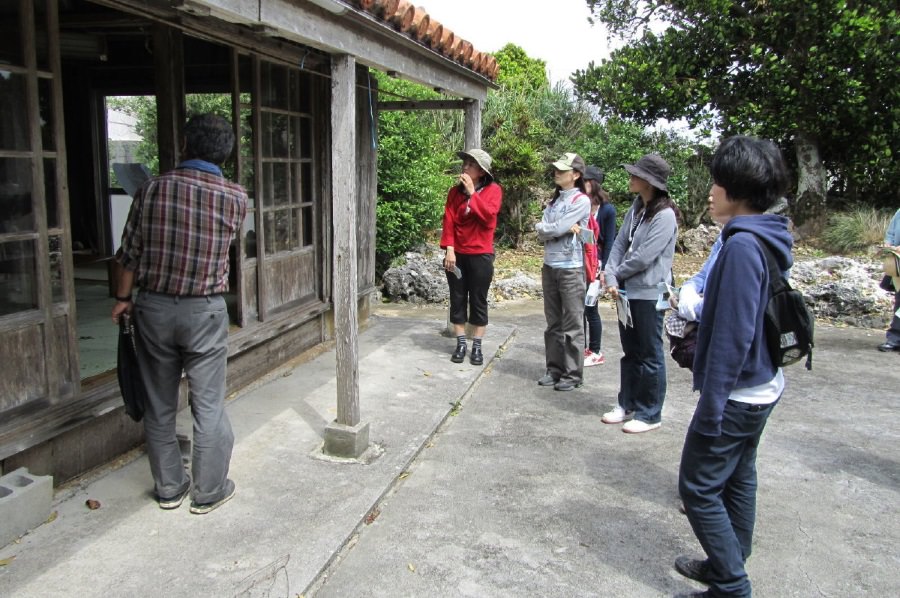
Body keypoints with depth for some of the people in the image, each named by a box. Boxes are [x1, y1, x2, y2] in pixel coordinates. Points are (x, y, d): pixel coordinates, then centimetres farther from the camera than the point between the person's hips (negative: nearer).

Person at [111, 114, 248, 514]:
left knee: (159, 405, 14)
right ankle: (209, 491, 19)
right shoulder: (236, 198, -7)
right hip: (205, 312, -1)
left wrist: (123, 298, 12)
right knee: (209, 406, 9)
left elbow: (130, 252, -1)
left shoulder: (152, 189, -6)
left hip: (154, 308, 2)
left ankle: (169, 488, 26)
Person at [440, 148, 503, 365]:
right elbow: (449, 220, 0)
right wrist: (449, 249, -9)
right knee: (457, 300, 7)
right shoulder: (455, 191, 5)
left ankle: (477, 346, 13)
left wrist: (472, 193, -18)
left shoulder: (493, 190, -4)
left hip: (481, 255, -3)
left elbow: (488, 216, -19)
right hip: (457, 254, 3)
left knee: (478, 301, 4)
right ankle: (460, 344, 16)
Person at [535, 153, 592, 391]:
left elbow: (556, 229, -16)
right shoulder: (554, 200, 13)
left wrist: (541, 226, 1)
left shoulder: (581, 201, -8)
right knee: (553, 323, 12)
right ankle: (554, 369, 21)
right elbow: (541, 235, 3)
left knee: (572, 325, 0)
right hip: (549, 267, 7)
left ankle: (573, 374, 7)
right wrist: (563, 229, -11)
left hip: (571, 268, -7)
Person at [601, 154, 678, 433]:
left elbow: (644, 257, -21)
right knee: (630, 352, 17)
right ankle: (627, 404, 29)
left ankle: (649, 414, 14)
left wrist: (618, 274, -5)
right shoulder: (636, 209, 9)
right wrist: (612, 278, -8)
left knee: (649, 355, 3)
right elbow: (619, 244, 5)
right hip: (627, 290, 8)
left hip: (649, 294, -8)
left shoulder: (664, 215, -17)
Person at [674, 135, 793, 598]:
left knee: (699, 487, 2)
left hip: (736, 394, -10)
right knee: (737, 478, 20)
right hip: (762, 387, 10)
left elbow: (732, 337, -25)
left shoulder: (742, 246, -23)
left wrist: (710, 407, -20)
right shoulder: (767, 239, 6)